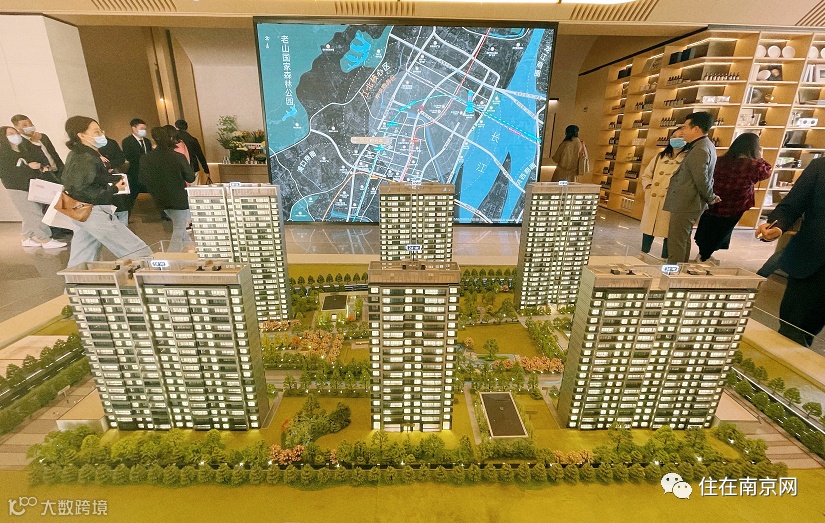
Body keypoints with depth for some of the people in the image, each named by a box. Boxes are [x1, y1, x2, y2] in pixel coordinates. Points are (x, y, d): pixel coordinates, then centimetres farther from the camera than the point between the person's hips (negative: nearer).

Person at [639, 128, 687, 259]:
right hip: (652, 201, 4)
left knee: (668, 233, 1)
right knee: (648, 229, 11)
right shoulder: (660, 157, 15)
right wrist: (649, 187, 0)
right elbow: (646, 175, 17)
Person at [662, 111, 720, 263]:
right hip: (689, 203, 11)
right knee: (683, 240, 18)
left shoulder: (700, 150, -19)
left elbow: (701, 179, -20)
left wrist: (710, 198, -5)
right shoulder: (706, 145, 14)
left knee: (676, 243, -5)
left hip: (685, 204, -11)